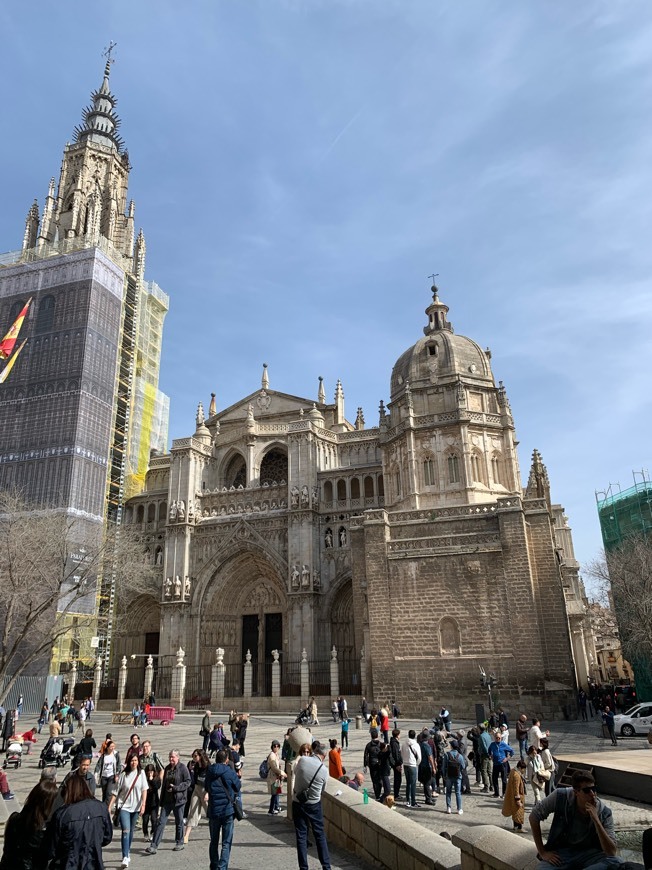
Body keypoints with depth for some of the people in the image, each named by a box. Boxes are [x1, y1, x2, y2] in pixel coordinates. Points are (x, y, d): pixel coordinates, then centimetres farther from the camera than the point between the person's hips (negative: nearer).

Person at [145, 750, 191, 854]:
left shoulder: (183, 768, -8)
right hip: (167, 800, 5)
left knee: (179, 822, 7)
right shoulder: (167, 769, 11)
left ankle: (179, 843, 22)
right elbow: (164, 785, 17)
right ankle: (154, 846, 0)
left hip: (178, 799, -5)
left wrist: (175, 788, -19)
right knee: (161, 822, -1)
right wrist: (161, 800, 14)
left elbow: (188, 782, -11)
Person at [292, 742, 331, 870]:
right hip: (314, 805, -1)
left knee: (301, 836, 9)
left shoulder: (302, 760, -13)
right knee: (320, 835, 13)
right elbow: (323, 789, 2)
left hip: (298, 803, 1)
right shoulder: (324, 770, -14)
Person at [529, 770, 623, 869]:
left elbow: (611, 853, -20)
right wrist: (542, 852, -7)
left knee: (616, 862, -29)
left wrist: (596, 820, -30)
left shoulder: (604, 813, -13)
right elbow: (534, 817, -6)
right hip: (560, 852, -2)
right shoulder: (560, 797, -17)